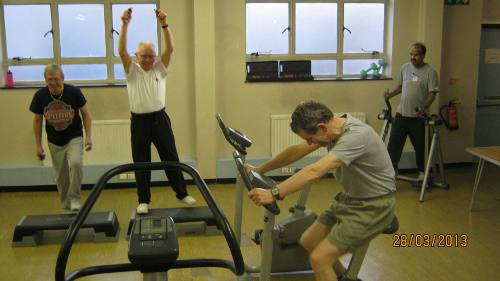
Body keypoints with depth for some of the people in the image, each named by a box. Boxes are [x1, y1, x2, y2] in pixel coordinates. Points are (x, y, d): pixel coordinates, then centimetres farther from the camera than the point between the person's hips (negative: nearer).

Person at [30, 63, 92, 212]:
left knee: (75, 163, -27)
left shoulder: (73, 92, -15)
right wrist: (38, 145, 3)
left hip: (74, 138, -2)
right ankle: (67, 207, 26)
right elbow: (37, 120, 3)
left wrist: (88, 136, -10)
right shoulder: (40, 95, -10)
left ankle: (75, 200, -11)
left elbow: (85, 113, -3)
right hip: (55, 142, 2)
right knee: (61, 176, 8)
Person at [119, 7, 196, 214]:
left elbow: (170, 49, -11)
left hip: (159, 118, 1)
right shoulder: (132, 71, -1)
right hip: (139, 121, -1)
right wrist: (125, 25, -26)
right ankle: (144, 200, 17)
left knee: (171, 158, 9)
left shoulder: (160, 69, 3)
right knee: (141, 163, 6)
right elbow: (122, 51, -17)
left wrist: (164, 25, -22)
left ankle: (182, 193, 22)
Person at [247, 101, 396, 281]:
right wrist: (259, 170, 9)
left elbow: (315, 172, -42)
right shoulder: (332, 129, -3)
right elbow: (297, 151, 7)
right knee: (308, 242, 14)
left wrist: (274, 194, -47)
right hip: (349, 198, 9)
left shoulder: (355, 136, -30)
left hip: (373, 206, -9)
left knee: (319, 258, -16)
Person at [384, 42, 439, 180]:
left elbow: (432, 93, -13)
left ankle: (422, 172, 27)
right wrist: (391, 94, -1)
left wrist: (423, 108, -27)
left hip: (418, 116, -4)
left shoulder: (430, 72, -9)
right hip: (401, 113, 4)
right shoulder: (405, 68, 7)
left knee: (419, 146, 10)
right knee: (394, 143, 1)